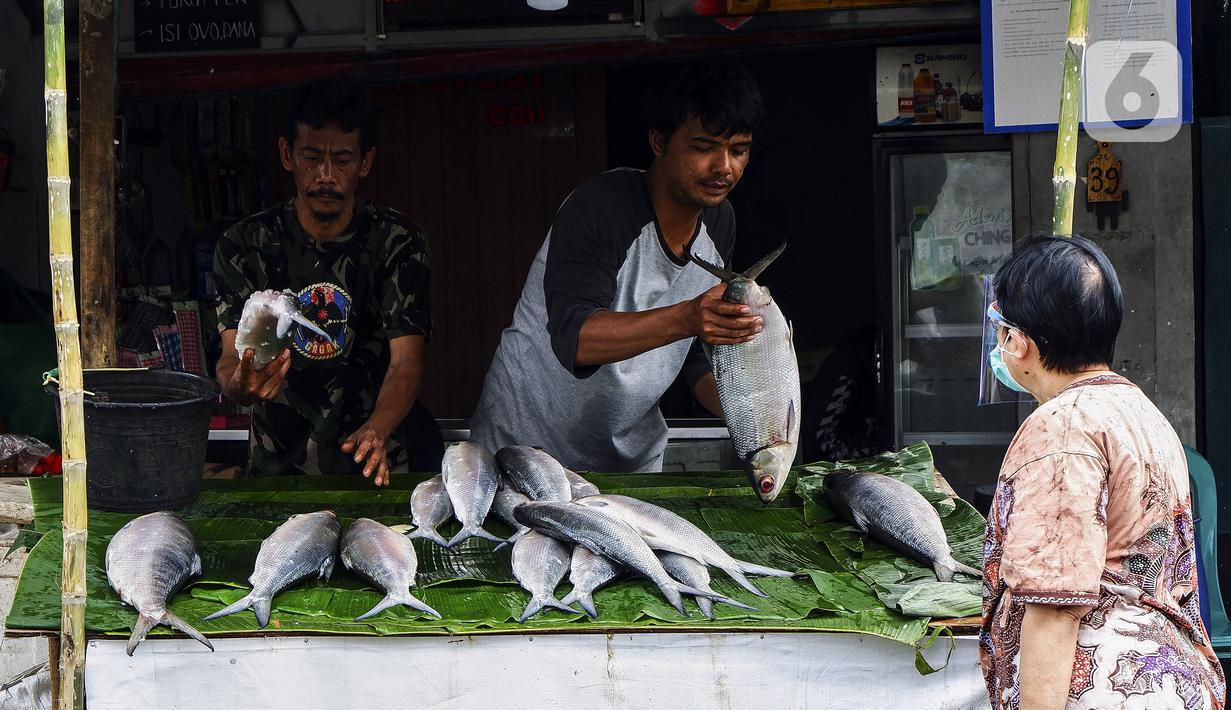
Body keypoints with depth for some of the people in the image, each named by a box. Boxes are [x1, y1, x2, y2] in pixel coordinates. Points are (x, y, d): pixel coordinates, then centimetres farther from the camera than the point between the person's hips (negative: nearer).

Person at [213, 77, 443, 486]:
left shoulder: (397, 242, 1)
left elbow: (406, 359, -8)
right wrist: (239, 385, -31)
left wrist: (377, 430, -30)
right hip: (279, 464, -1)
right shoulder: (245, 246, 3)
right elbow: (231, 356, -5)